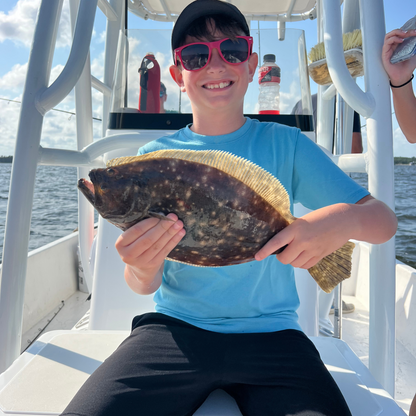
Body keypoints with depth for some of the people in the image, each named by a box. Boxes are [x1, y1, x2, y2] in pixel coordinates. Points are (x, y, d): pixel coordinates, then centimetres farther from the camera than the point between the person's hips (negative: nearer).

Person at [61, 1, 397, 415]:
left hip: (269, 334, 1)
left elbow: (384, 221, -2)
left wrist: (344, 219, -26)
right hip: (176, 328, 1)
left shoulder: (285, 144, 0)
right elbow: (145, 285, 0)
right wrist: (142, 271, -25)